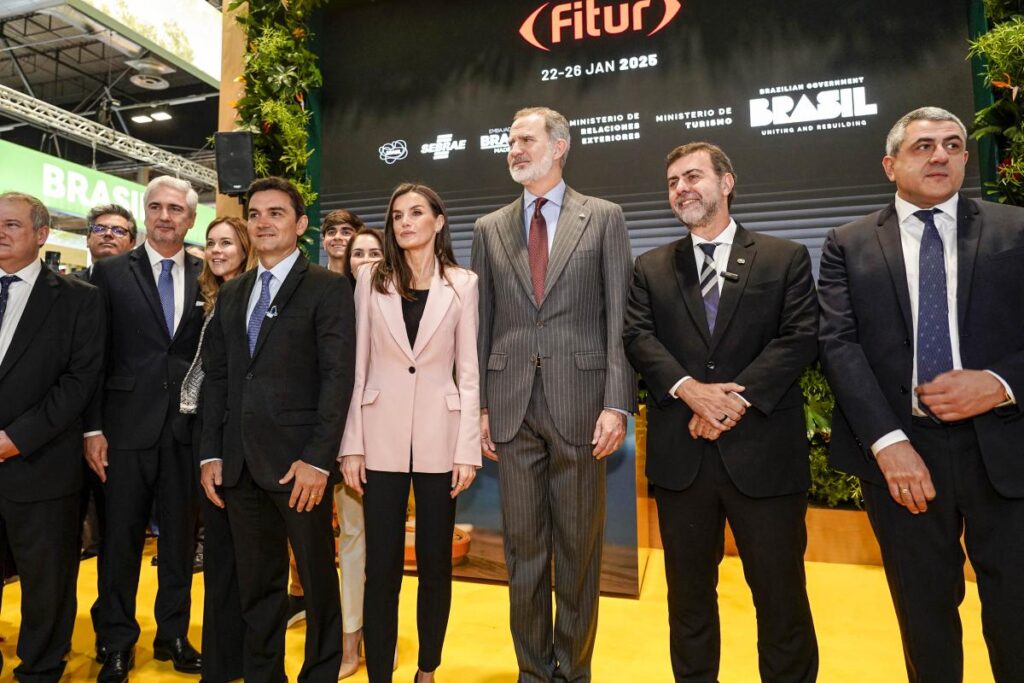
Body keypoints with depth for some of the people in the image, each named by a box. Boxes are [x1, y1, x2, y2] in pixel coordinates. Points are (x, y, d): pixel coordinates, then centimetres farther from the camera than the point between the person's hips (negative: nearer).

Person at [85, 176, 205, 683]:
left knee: (180, 535, 12)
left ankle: (173, 635, 30)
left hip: (186, 427, 1)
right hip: (127, 426, -1)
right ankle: (115, 642, 28)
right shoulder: (111, 272, 2)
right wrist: (93, 427, -6)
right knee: (120, 537, 9)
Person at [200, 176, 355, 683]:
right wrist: (211, 454, 6)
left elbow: (338, 376, -11)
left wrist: (317, 460, -16)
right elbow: (215, 376, 13)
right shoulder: (231, 294, 15)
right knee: (256, 586, 16)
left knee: (317, 580, 9)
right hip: (240, 465, 5)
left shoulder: (327, 288, -3)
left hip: (298, 462, -5)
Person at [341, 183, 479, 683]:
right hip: (382, 437, 0)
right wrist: (352, 445, -2)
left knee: (435, 563, 11)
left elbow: (468, 372, 1)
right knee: (381, 567, 5)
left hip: (439, 438, 0)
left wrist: (468, 448, -4)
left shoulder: (462, 284, 3)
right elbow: (357, 366, 3)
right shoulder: (371, 279, 5)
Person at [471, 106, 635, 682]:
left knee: (580, 547, 9)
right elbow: (482, 323, 10)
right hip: (512, 405, 3)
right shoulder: (490, 229, 12)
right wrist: (478, 405, 5)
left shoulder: (604, 217, 5)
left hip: (579, 402, -2)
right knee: (523, 547, 12)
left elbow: (619, 316, -1)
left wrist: (617, 402, -9)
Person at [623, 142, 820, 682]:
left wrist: (737, 397, -16)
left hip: (764, 452, -1)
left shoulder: (786, 258, 6)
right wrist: (690, 389, -17)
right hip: (681, 455, 2)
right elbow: (638, 338, -1)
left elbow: (799, 338, -4)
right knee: (689, 591, 15)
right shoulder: (650, 268, 12)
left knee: (781, 592, 9)